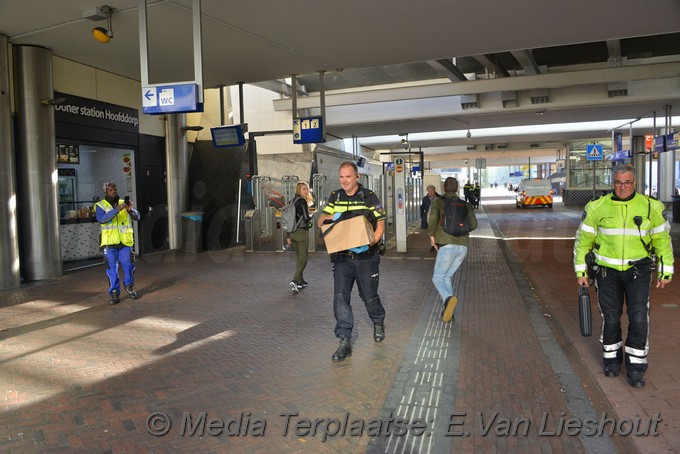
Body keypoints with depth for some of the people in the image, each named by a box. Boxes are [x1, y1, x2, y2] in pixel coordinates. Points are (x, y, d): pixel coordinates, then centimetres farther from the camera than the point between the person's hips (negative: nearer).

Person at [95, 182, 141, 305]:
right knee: (112, 270, 3)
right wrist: (116, 210, -29)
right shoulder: (100, 205, 2)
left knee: (129, 266, 2)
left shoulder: (124, 203, 10)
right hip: (110, 243, -2)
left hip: (125, 242, 2)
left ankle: (129, 285, 28)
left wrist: (131, 210, -21)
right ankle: (114, 294, 13)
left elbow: (137, 217, 1)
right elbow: (101, 219, -18)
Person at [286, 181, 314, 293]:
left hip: (292, 232, 8)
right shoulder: (302, 201, -13)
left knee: (299, 257, 18)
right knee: (303, 258, -4)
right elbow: (306, 218, -19)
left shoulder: (293, 201, 12)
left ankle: (300, 281, 24)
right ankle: (295, 280, -17)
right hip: (301, 232, -8)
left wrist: (288, 236, 15)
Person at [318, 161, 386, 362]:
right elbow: (320, 221, 10)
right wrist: (331, 216, -14)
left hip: (365, 256, -3)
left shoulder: (369, 197, -5)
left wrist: (368, 244, -24)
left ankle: (378, 323, 41)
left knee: (369, 296, 10)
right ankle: (344, 341, -1)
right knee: (340, 296, -7)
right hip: (341, 256, 3)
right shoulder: (335, 197, 7)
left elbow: (380, 225, -7)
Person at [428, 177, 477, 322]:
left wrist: (432, 236, -2)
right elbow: (473, 224, 6)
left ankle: (448, 299, -28)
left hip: (447, 245, -5)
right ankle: (449, 311, 12)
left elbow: (433, 218, -15)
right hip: (463, 246, 5)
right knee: (448, 276, 19)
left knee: (437, 278, 3)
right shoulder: (465, 204, 16)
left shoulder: (438, 201, 4)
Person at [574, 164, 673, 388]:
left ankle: (635, 366, 10)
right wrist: (580, 271, 2)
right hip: (607, 270, 0)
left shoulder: (650, 207, -3)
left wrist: (666, 272, 5)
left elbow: (663, 240, 6)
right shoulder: (598, 207, -5)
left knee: (639, 317, -5)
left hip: (638, 270, 0)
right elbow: (583, 240, 2)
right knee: (610, 317, 6)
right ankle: (612, 357, 27)